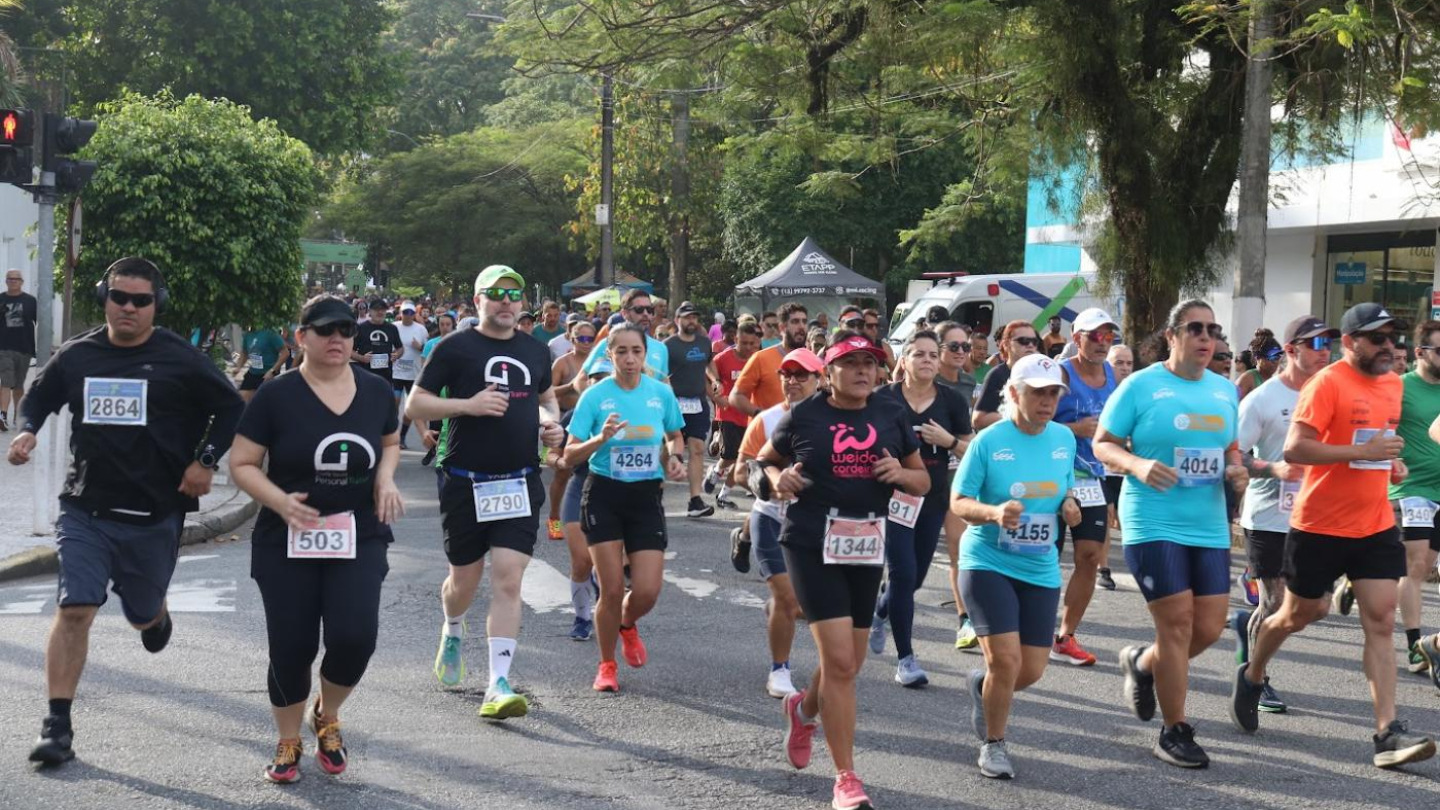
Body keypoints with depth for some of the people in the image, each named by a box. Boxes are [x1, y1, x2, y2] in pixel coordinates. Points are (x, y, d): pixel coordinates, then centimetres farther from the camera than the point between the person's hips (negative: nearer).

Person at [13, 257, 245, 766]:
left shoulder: (179, 359, -6)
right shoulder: (77, 355, 1)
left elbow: (231, 408, 2)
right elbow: (38, 398, 18)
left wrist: (205, 461, -6)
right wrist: (26, 432, -2)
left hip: (155, 512, -1)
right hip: (85, 509, 1)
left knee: (142, 615, 14)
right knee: (74, 609, -11)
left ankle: (155, 614, 55)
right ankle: (58, 725, -6)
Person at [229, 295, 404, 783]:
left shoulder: (375, 392, 3)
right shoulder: (277, 396, -6)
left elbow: (391, 442, 21)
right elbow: (241, 464, -4)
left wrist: (385, 476, -1)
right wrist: (279, 500, -21)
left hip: (358, 539, 2)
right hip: (287, 543, -1)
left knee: (355, 636, -14)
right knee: (291, 647, 1)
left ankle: (327, 716, 18)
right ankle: (289, 742, 26)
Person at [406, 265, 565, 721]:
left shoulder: (535, 351, 10)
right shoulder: (455, 348, -4)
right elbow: (414, 406, -5)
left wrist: (550, 422, 5)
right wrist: (468, 404, -19)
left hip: (519, 483, 2)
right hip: (465, 483, -2)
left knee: (508, 580, -10)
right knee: (465, 580, 11)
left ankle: (498, 687, -10)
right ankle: (453, 632, 47)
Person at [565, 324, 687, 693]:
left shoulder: (662, 393, -1)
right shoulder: (595, 396, -8)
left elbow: (675, 436, 18)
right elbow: (570, 455, -8)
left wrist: (674, 458, -4)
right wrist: (601, 438, -26)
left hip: (646, 496, 2)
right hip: (604, 496, -2)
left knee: (647, 591, -5)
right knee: (612, 590, -5)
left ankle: (627, 625, 33)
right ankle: (607, 666, 18)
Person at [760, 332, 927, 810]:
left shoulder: (890, 419, 6)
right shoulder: (803, 416, -4)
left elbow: (923, 482, 14)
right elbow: (766, 459, 12)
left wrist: (902, 474, -9)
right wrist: (778, 479, -11)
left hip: (866, 547, 5)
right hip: (812, 545, -5)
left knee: (850, 662, 15)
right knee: (839, 660, -13)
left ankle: (804, 709, 49)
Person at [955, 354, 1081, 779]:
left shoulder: (1065, 439, 3)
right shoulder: (989, 441, -11)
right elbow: (958, 503, -7)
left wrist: (1070, 507, -6)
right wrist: (994, 512, -27)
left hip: (1040, 570, 5)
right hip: (988, 564, -5)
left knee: (1032, 670, 5)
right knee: (1006, 659, -14)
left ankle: (982, 685, 40)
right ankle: (993, 744, 11)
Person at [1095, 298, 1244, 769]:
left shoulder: (1225, 390, 12)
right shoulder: (1141, 386, -5)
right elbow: (1103, 445, -3)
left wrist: (1235, 470, -2)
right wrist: (1139, 466, -22)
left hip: (1209, 527, 6)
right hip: (1153, 523, -6)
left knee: (1209, 627, 3)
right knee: (1177, 621, -7)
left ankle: (1142, 664, 34)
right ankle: (1175, 733, 7)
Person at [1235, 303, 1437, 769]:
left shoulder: (1394, 385, 9)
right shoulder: (1327, 384, -15)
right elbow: (1294, 450, -23)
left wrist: (1393, 464, 7)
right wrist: (1362, 451, -27)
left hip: (1376, 526, 6)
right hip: (1320, 526, -5)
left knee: (1381, 624, -4)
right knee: (1298, 615, 11)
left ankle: (1388, 734, -7)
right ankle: (1251, 677, 39)